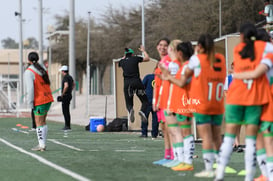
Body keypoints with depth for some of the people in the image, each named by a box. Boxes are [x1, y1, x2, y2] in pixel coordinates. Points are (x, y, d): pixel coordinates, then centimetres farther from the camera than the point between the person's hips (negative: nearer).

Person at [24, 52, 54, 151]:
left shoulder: (29, 72, -12)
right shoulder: (42, 68, 10)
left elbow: (30, 89, -19)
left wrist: (30, 103, -12)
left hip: (39, 101, -7)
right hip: (48, 98, 7)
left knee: (39, 123, -1)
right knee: (43, 121, 15)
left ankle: (42, 145, -2)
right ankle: (43, 143, 18)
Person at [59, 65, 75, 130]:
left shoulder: (65, 77, -16)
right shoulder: (70, 77, 13)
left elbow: (66, 86, -30)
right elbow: (73, 84, 30)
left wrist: (62, 94, -21)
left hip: (65, 96, -10)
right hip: (69, 95, 10)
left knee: (65, 111, -7)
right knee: (67, 111, 14)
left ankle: (67, 126, -8)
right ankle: (67, 125, 17)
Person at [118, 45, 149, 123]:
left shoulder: (122, 61, 12)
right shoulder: (135, 58, 6)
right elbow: (147, 58, 20)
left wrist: (125, 56, 50)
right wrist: (143, 51, 37)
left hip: (127, 83, 2)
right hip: (136, 82, -2)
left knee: (129, 103, 9)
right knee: (145, 101, 11)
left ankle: (130, 110, -30)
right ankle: (142, 111, -24)